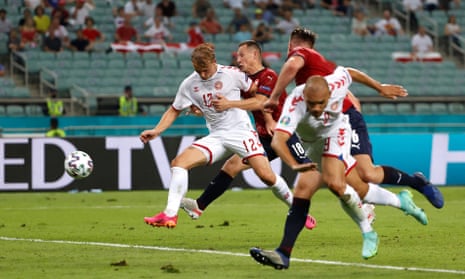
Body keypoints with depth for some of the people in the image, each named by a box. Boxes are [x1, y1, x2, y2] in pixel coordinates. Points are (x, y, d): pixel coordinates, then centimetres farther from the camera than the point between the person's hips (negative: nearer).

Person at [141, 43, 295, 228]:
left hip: (241, 131, -4)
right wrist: (156, 131, 0)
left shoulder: (232, 74, -7)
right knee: (179, 162, -16)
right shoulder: (189, 84, 2)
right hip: (216, 136, 4)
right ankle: (170, 215, -18)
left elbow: (256, 92, 7)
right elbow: (174, 110, 12)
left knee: (266, 175, -15)